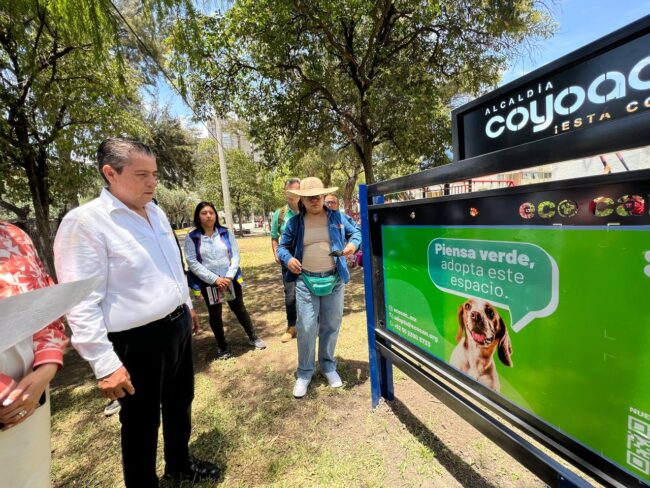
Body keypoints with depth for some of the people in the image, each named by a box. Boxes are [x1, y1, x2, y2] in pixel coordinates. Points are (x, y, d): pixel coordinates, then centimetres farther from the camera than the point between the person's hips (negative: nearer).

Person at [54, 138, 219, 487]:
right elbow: (81, 305, -19)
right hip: (139, 340, -7)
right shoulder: (85, 222, -18)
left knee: (180, 403, 26)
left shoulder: (156, 212, 5)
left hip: (177, 325, 8)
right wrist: (105, 364, -19)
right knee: (142, 422, 16)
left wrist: (187, 305, 20)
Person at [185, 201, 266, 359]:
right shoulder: (191, 238, -6)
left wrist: (228, 277, -14)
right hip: (208, 284, -1)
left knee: (239, 309, 13)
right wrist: (215, 279, -17)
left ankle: (253, 338, 32)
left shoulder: (226, 233, 0)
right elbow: (192, 263, -11)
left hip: (231, 280, 1)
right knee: (215, 315, 15)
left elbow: (235, 255, -3)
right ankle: (222, 346, 34)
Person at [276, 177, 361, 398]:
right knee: (306, 328, 2)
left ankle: (328, 366, 37)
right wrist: (288, 258, -12)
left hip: (334, 280, 1)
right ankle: (305, 372, 25)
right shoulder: (294, 223, 1)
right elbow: (282, 246, 10)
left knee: (331, 326, 14)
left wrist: (353, 244, -11)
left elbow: (356, 233, 11)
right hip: (305, 281, -1)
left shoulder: (337, 217, 1)